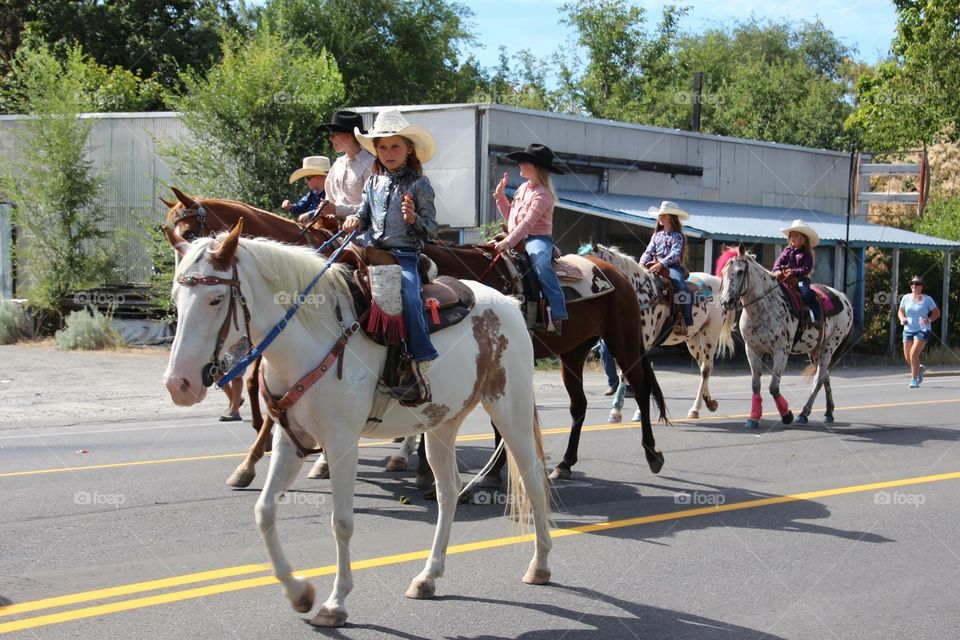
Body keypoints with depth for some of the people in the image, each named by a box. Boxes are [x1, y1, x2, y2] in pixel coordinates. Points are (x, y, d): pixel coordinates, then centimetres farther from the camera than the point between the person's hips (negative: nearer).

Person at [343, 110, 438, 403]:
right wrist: (356, 220, 0)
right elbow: (365, 215, 23)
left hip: (406, 255, -6)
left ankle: (422, 367, -32)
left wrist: (414, 218, -20)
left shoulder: (419, 184, 0)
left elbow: (431, 230, 0)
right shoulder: (373, 182, 13)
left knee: (408, 294, -32)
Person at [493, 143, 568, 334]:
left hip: (537, 239, -9)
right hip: (518, 239, 9)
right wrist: (500, 195, 14)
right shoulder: (522, 188, 17)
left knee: (541, 265, -38)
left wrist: (508, 242, -33)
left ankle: (557, 316, -41)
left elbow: (528, 222, -23)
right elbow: (510, 215, 26)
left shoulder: (542, 194, -11)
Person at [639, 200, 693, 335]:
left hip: (672, 267, -6)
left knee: (680, 284, -33)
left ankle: (685, 322, -34)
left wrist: (661, 264, -28)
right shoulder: (657, 235, 20)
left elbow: (675, 254, -13)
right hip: (655, 267, 6)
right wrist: (642, 263, -9)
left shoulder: (677, 236, 2)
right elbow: (649, 252, 12)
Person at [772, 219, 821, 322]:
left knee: (806, 293, -30)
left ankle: (816, 316, -27)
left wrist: (794, 272, -25)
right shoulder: (787, 250, 13)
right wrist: (777, 270, -14)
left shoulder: (806, 253, -2)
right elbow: (779, 261, 7)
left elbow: (806, 269, -11)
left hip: (801, 279, -6)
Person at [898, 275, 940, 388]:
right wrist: (902, 318, -6)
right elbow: (900, 311, 16)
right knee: (907, 357, 6)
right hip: (908, 330, 4)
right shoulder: (906, 298, 3)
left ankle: (914, 380, -9)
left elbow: (937, 313, 2)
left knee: (914, 353, -20)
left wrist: (928, 320, -16)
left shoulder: (927, 299, -4)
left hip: (922, 330, -4)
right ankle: (919, 368, 39)